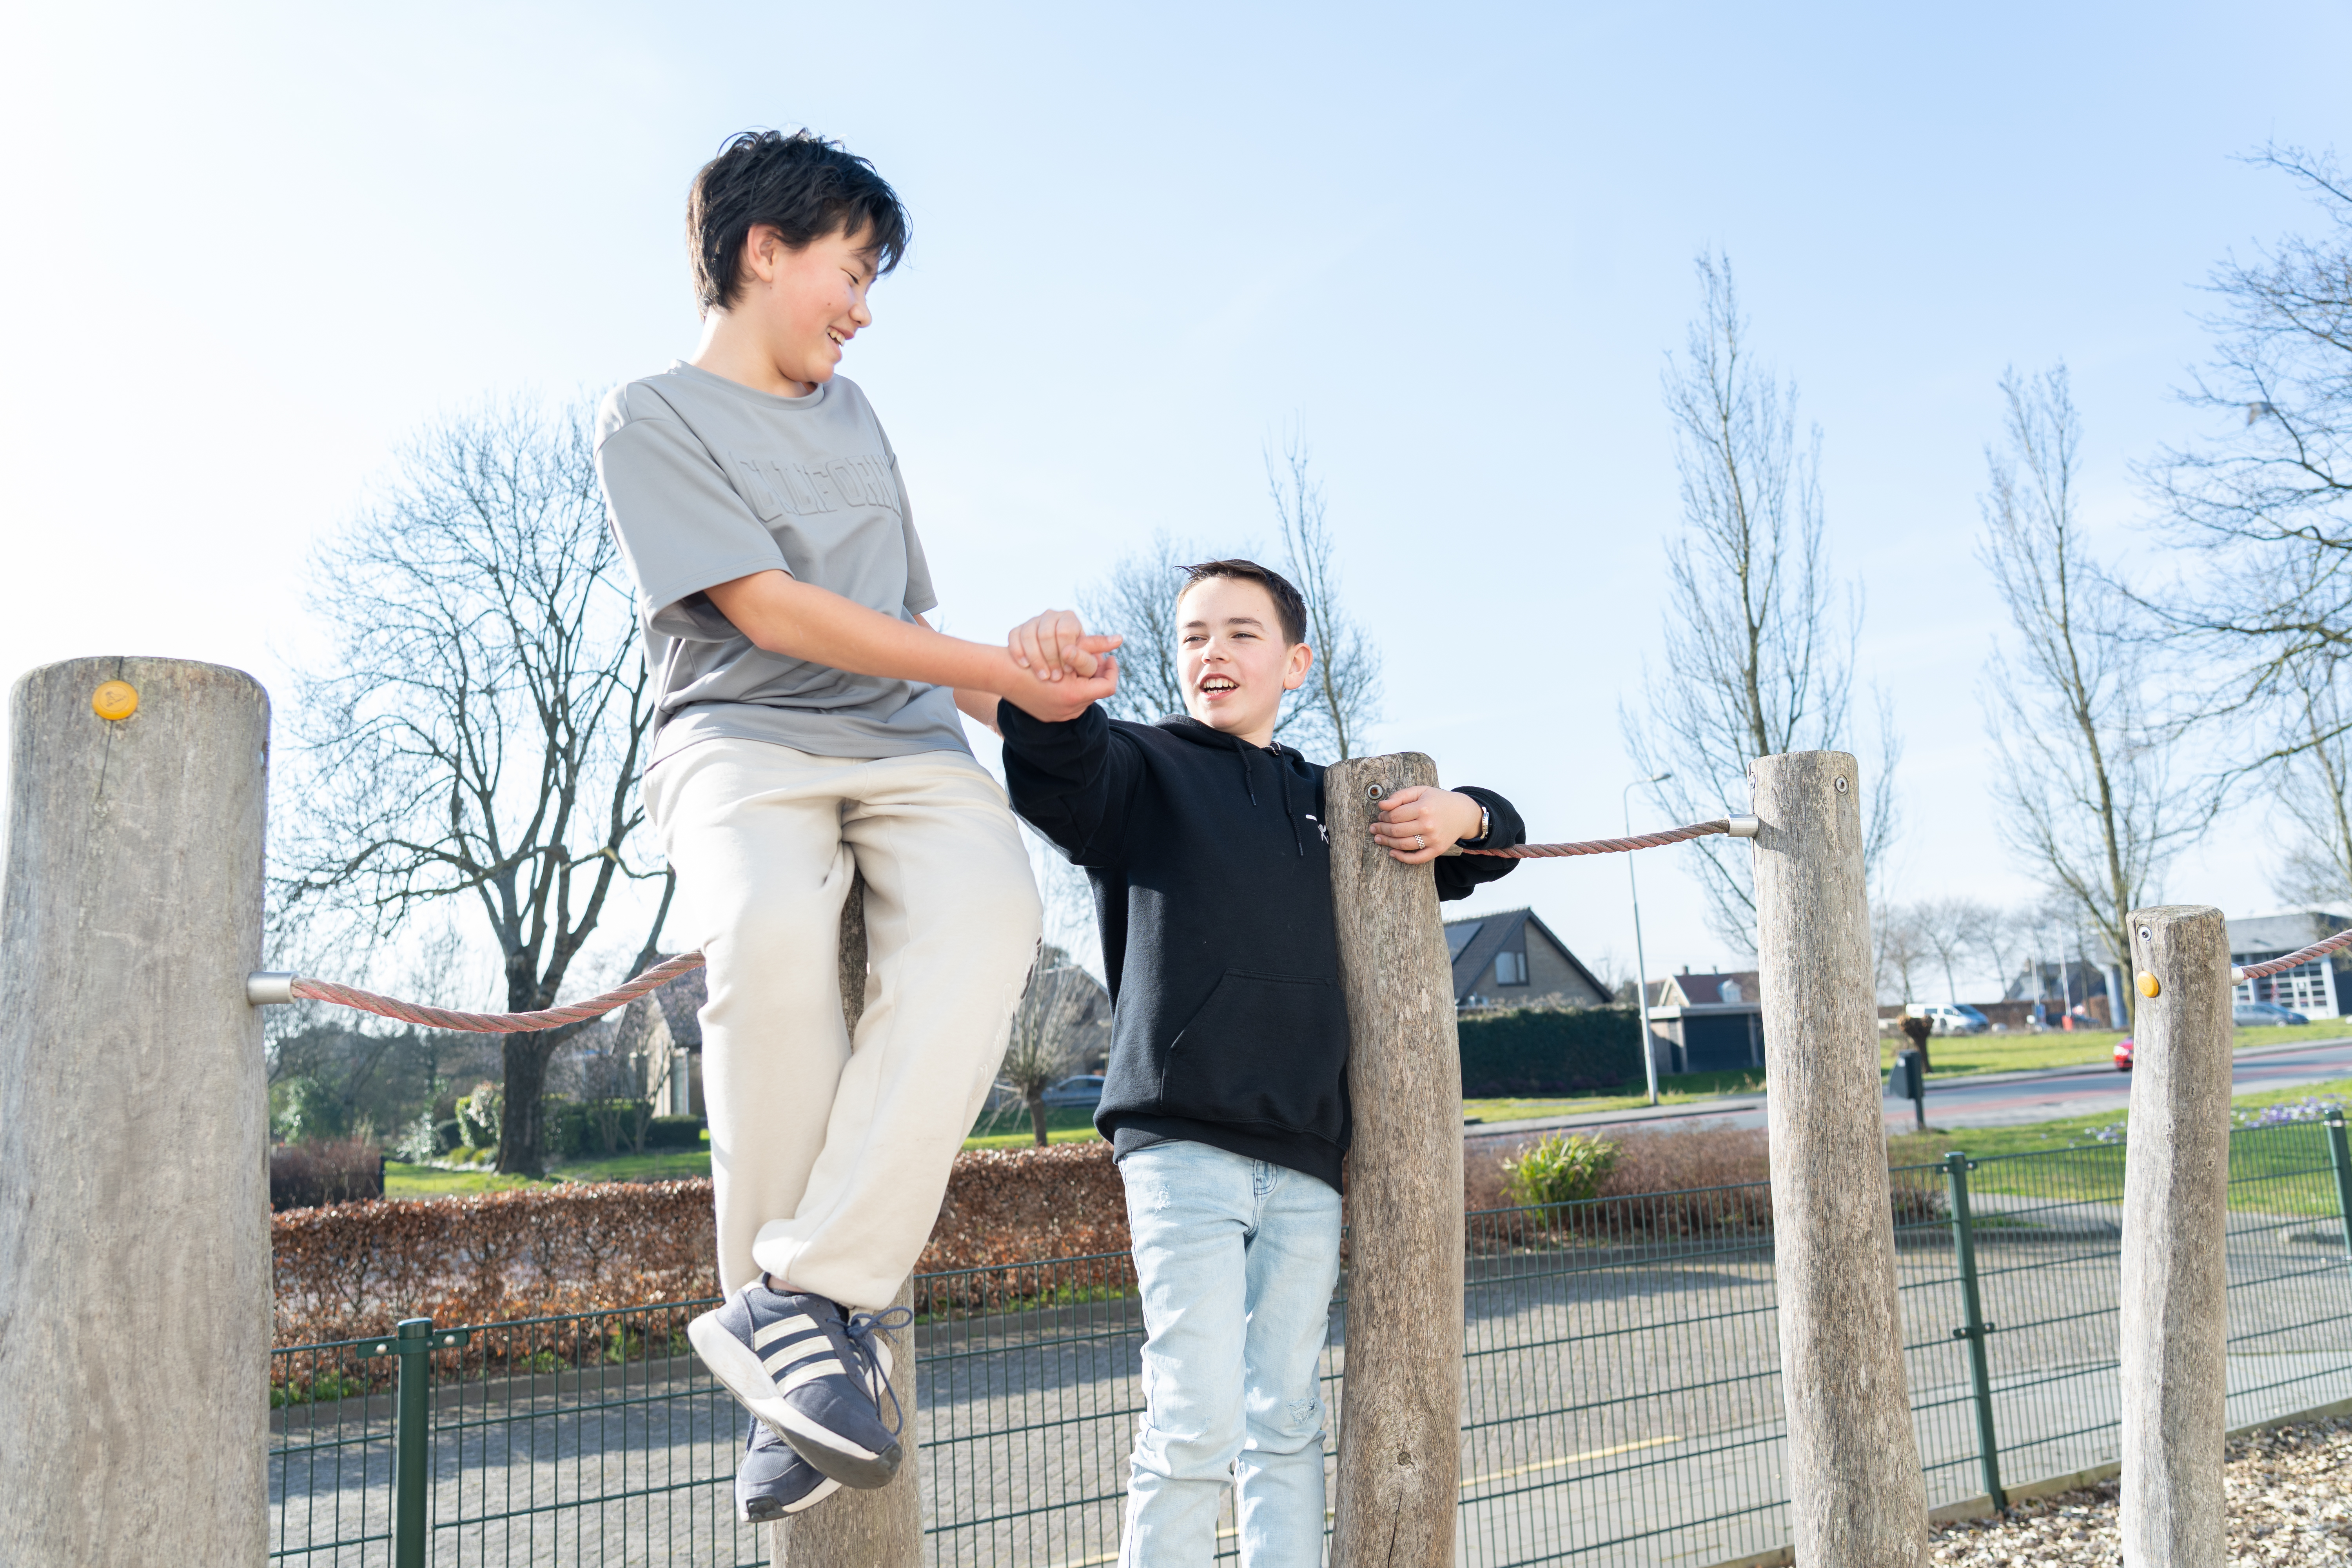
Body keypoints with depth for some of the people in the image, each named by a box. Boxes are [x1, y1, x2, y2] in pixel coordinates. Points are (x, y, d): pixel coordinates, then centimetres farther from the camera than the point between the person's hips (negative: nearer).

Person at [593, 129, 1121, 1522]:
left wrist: (1022, 696, 18)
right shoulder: (655, 419, 3)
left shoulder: (849, 408, 25)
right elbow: (774, 613, -8)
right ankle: (810, 1365, -25)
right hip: (741, 740, -4)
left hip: (908, 743, 5)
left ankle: (807, 1299, -30)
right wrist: (1000, 669, -7)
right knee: (771, 933, -37)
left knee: (987, 912, -29)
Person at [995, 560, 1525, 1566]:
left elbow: (1497, 838, 31)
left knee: (1284, 1425, 10)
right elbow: (1058, 771, -18)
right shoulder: (1142, 767, 6)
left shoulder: (1325, 803, 20)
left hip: (1307, 1161, 5)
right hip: (1182, 1143, -4)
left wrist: (1462, 818, 6)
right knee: (1196, 1424, -9)